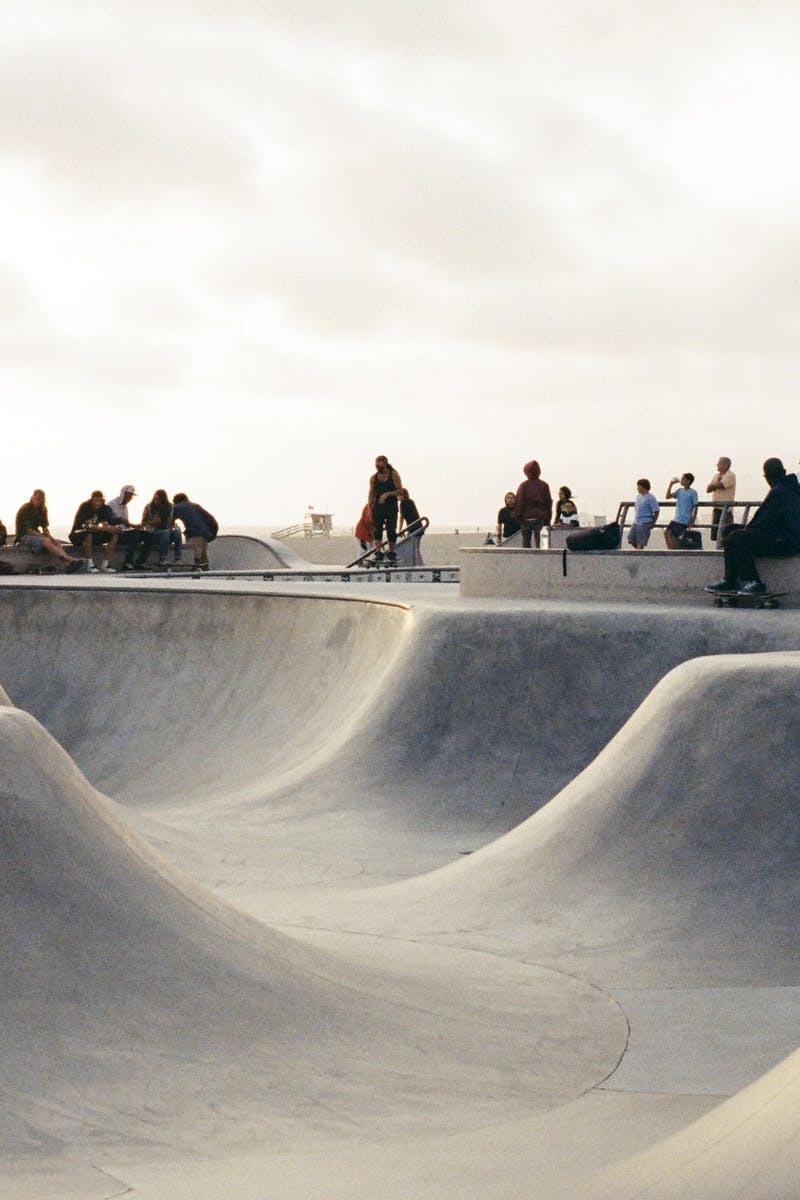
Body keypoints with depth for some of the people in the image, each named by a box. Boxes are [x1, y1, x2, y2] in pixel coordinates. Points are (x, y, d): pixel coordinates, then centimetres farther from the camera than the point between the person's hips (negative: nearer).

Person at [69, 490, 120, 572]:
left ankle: (105, 565, -10)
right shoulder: (84, 507, -18)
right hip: (78, 535, -6)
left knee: (115, 535, -9)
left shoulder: (105, 508, -1)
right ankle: (90, 565, -30)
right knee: (88, 535, -39)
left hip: (95, 535, 6)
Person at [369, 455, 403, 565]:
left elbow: (400, 491, -5)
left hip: (391, 508, -2)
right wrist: (370, 510, 4)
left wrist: (388, 494, -20)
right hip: (378, 508, 2)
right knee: (377, 530, -10)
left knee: (391, 531, 2)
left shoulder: (394, 475, -1)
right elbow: (371, 494, 11)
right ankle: (378, 554, -14)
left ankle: (391, 554, 13)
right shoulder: (373, 478, 9)